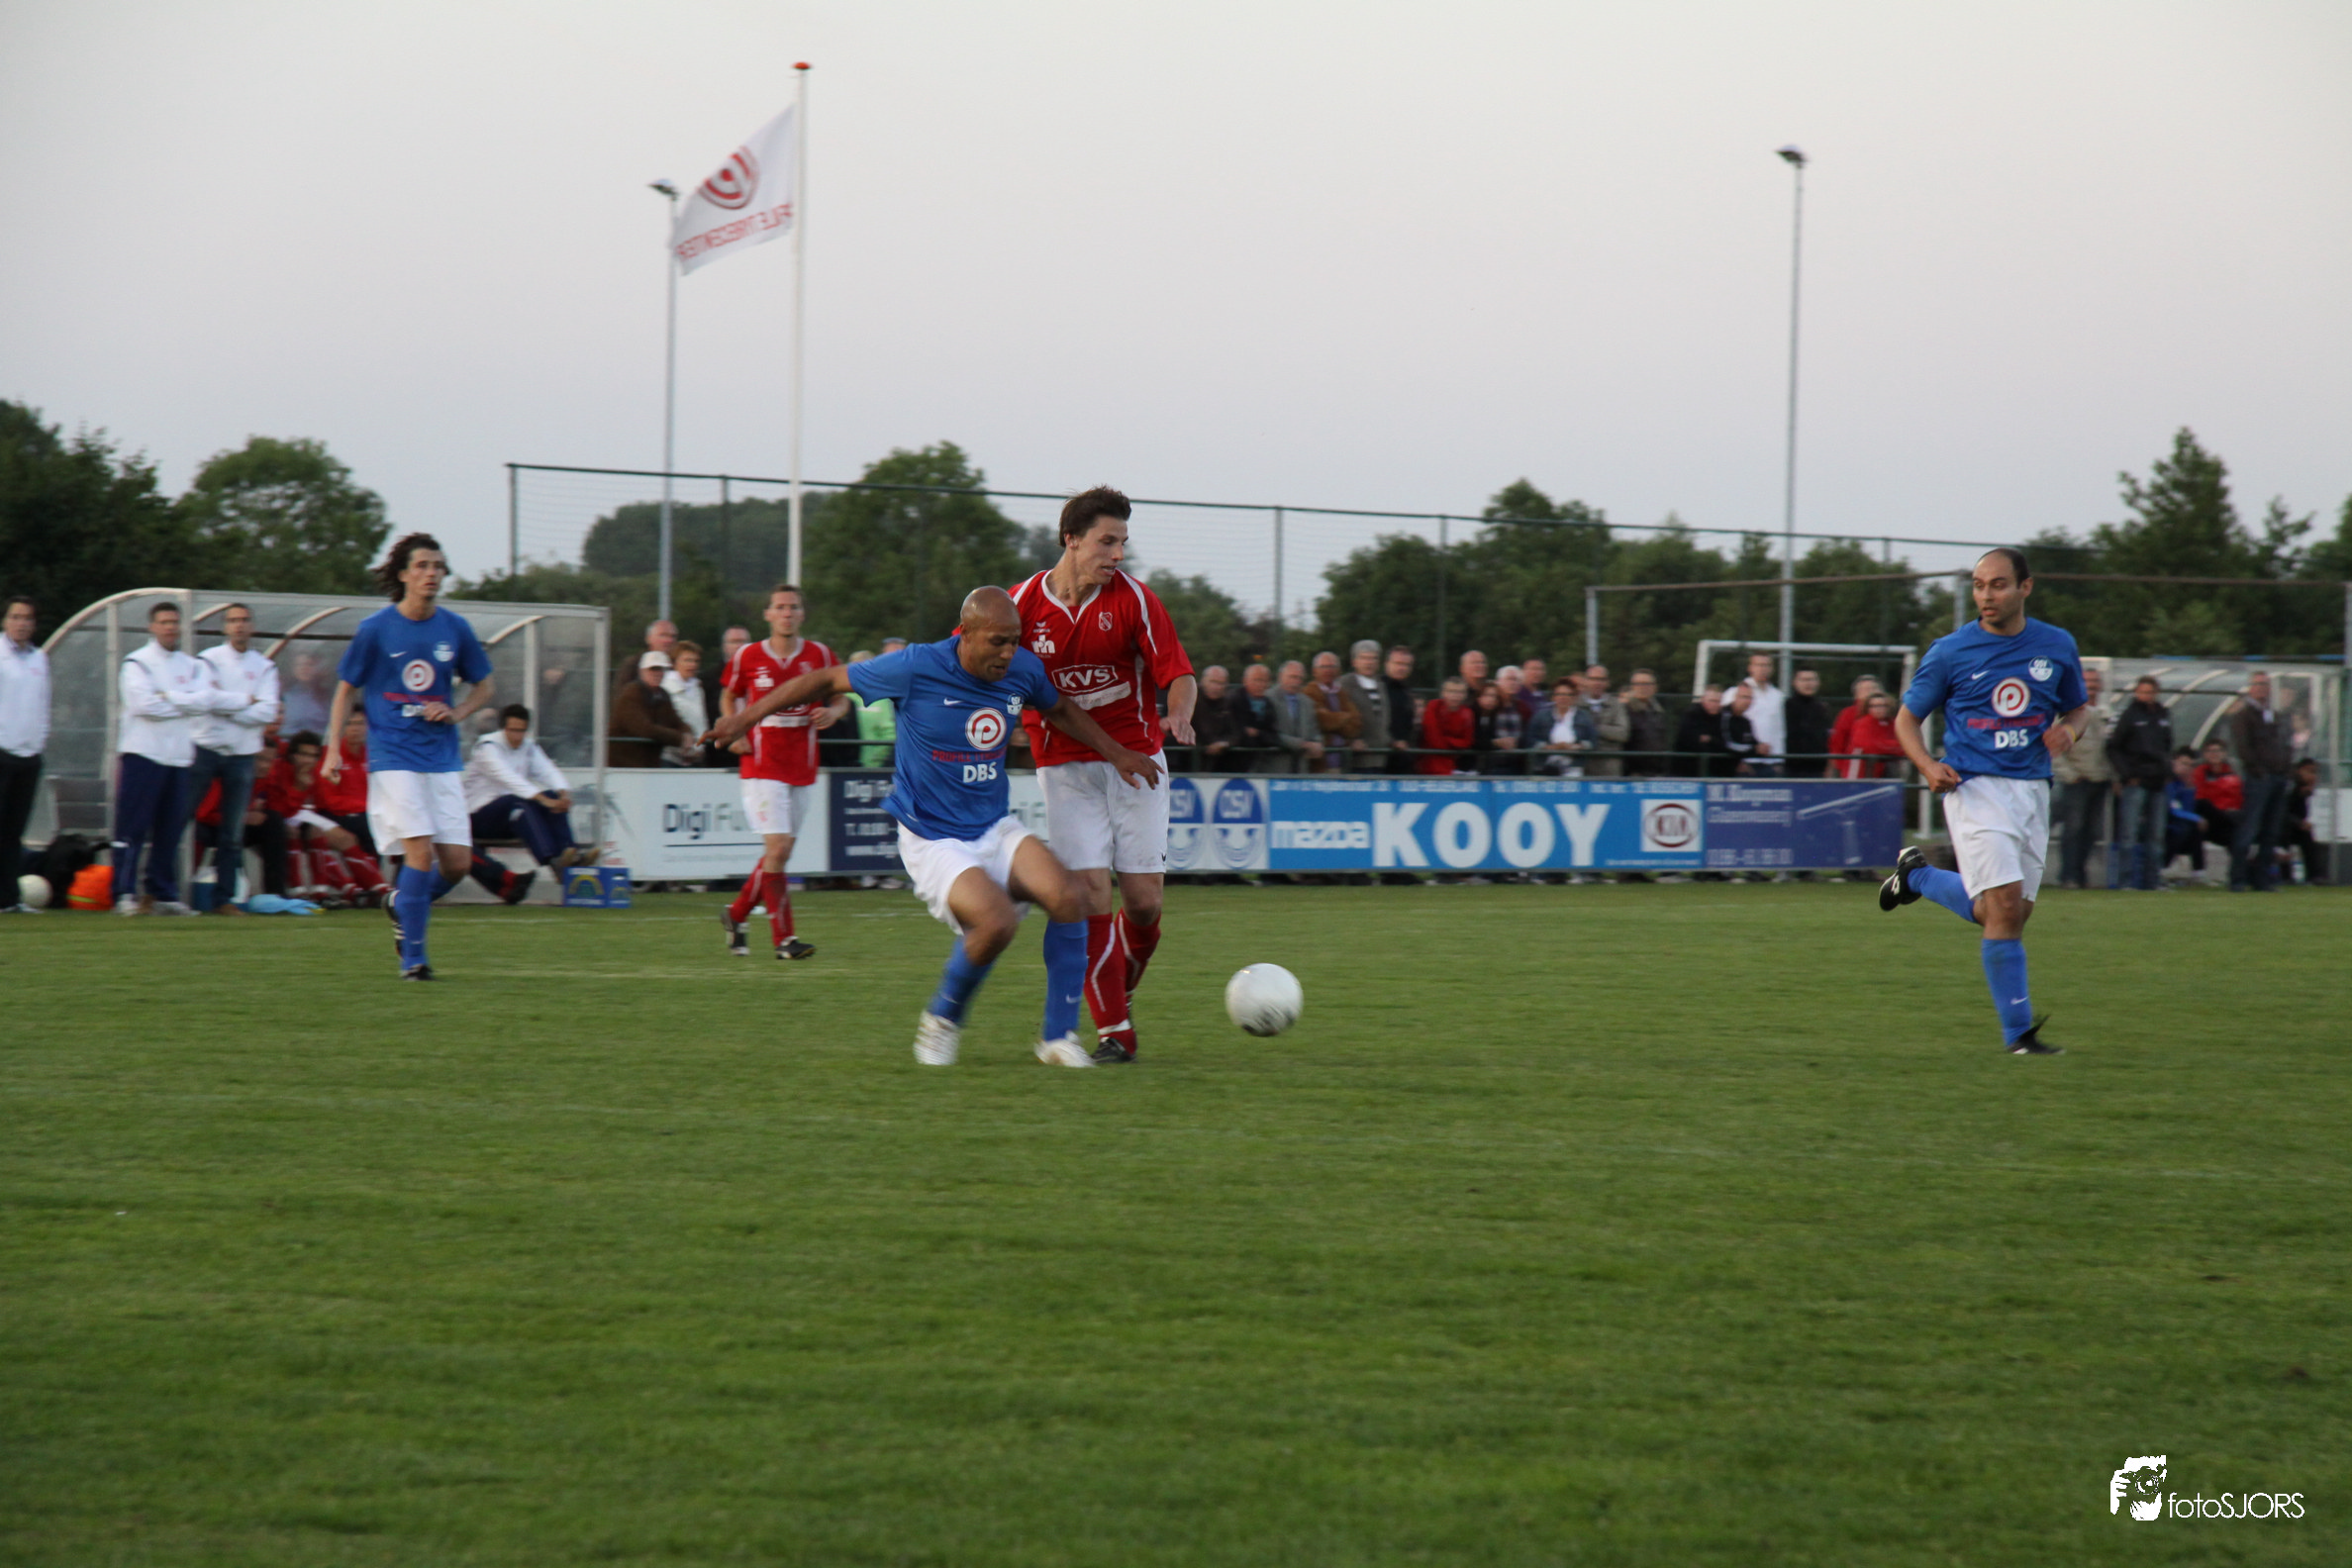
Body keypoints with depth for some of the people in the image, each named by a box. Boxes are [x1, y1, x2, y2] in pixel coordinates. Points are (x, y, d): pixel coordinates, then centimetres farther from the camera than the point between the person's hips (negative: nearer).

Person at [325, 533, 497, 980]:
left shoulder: (455, 628, 5)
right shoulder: (376, 629, -3)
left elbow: (486, 685, 17)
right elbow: (347, 690, 5)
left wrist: (457, 713, -2)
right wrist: (334, 750, -3)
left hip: (442, 759, 4)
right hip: (393, 757, -4)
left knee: (458, 862, -1)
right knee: (421, 852, -16)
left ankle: (403, 905, 29)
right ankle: (412, 956, -4)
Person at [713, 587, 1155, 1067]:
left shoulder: (1024, 669, -2)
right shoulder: (916, 668, -17)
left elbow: (1060, 709, 23)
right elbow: (829, 680, -4)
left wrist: (1116, 753, 19)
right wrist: (750, 715, -2)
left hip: (996, 828, 5)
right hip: (934, 841, -5)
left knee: (1068, 895, -21)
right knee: (997, 920, -30)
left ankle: (1058, 1037, -7)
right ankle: (943, 1019, 0)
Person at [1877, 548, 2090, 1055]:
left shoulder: (2057, 647, 6)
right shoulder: (1950, 652, -3)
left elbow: (2076, 710, 20)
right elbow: (1907, 718, 5)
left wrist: (2067, 732, -5)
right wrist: (1928, 765, -13)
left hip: (2032, 788, 5)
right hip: (1974, 786, -5)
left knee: (2013, 914, 8)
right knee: (2005, 905, -18)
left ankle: (1918, 876, 33)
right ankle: (2017, 1032, -7)